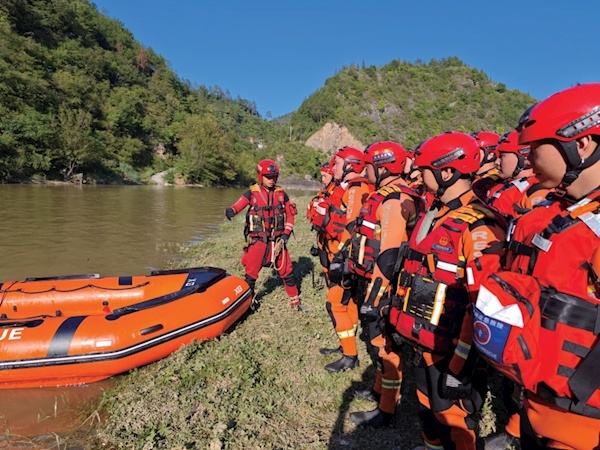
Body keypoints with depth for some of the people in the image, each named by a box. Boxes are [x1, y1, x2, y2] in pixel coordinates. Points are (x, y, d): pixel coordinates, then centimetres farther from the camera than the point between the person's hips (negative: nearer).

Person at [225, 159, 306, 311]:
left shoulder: (281, 194, 5)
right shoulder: (252, 193, -3)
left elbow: (290, 215, 9)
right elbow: (239, 204, -19)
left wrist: (286, 234, -1)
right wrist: (231, 210, -42)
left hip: (277, 240, 2)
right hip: (257, 240, -2)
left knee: (287, 272, 8)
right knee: (250, 274, 2)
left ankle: (295, 302, 23)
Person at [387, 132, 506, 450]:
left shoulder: (479, 226, -21)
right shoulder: (433, 215, 7)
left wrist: (461, 363, -19)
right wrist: (404, 322, 18)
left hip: (449, 346, -8)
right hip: (422, 338, 8)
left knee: (451, 417, 11)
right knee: (427, 405, 25)